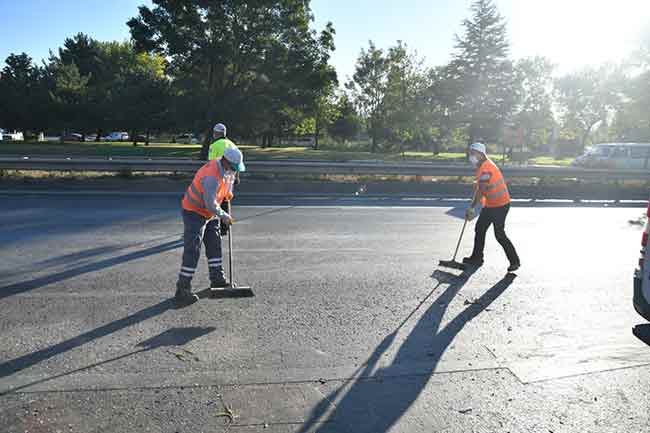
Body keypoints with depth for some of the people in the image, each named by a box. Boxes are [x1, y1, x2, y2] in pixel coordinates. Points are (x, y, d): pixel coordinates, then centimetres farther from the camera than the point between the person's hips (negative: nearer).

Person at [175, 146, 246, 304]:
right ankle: (182, 289, -7)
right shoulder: (211, 176, -32)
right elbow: (211, 204, -31)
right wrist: (224, 217, -17)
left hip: (210, 214, 9)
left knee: (214, 244, 14)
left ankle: (217, 278, 28)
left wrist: (228, 194, 23)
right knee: (192, 251, -12)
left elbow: (230, 176, 25)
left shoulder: (226, 169, -2)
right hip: (194, 213, -9)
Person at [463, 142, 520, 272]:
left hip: (500, 205, -10)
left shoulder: (486, 168, -23)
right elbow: (478, 186, 17)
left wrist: (471, 208, -19)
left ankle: (514, 261, 6)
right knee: (480, 229, 13)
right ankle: (477, 258, 23)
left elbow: (481, 191, -24)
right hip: (490, 205, 10)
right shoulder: (482, 166, 10)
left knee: (499, 234, -7)